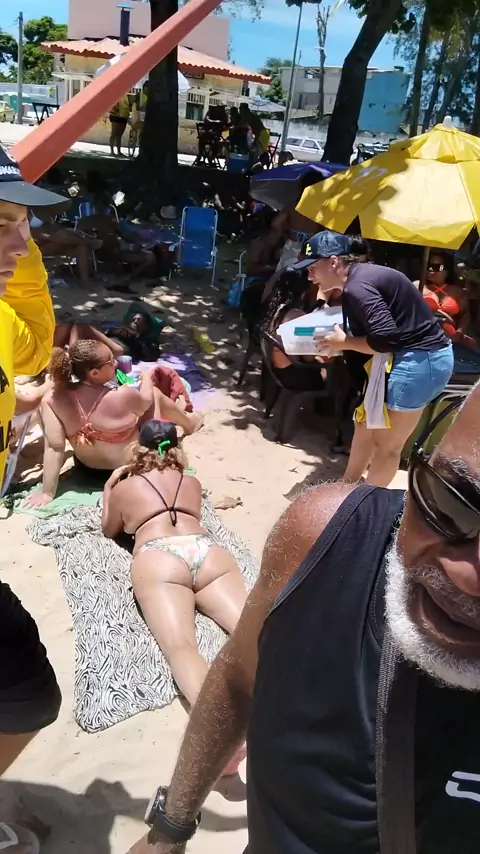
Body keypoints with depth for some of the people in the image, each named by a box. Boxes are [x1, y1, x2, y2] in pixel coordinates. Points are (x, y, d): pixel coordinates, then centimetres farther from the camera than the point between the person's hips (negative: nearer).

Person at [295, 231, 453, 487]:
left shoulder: (356, 287, -20)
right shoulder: (361, 276, 11)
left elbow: (386, 339, -25)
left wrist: (344, 343, -11)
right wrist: (338, 344, 4)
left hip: (419, 361, -10)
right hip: (412, 358, 10)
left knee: (386, 444, 3)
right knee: (365, 425, 20)